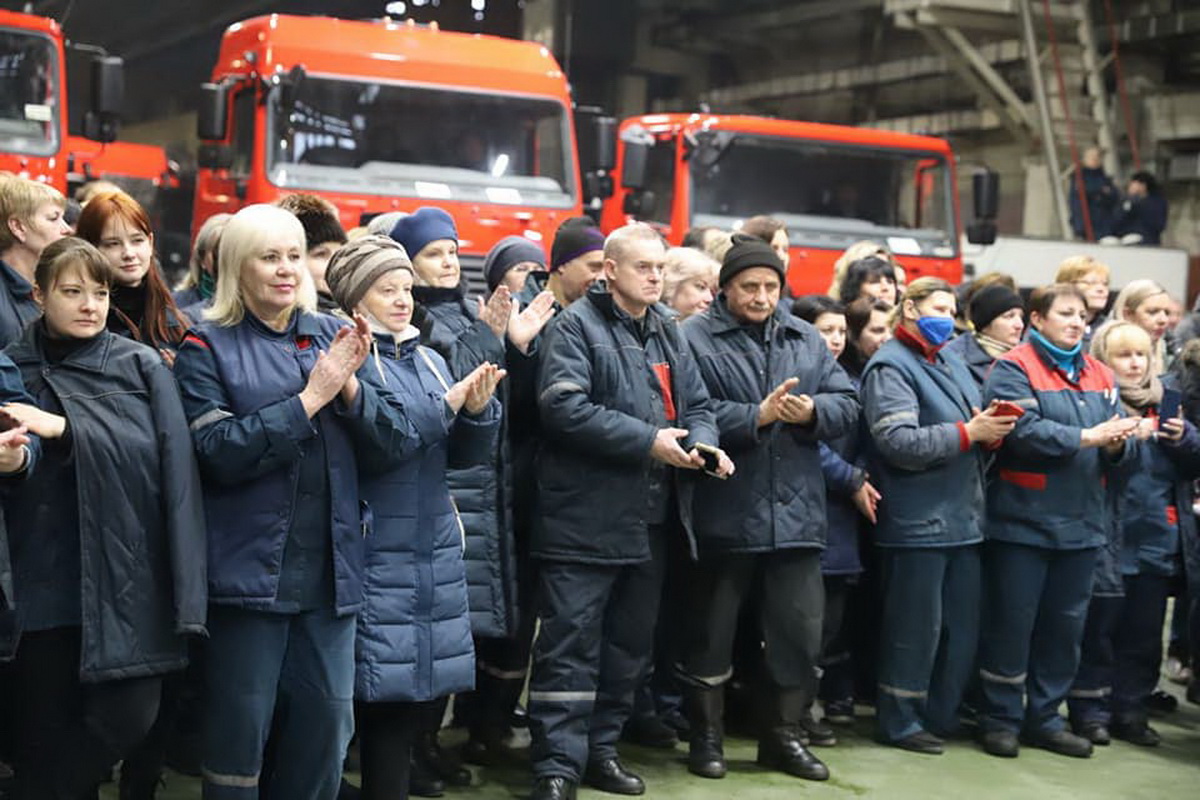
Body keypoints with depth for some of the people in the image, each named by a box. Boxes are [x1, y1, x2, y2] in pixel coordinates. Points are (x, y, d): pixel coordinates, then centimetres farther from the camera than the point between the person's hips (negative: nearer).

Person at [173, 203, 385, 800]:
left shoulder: (331, 335, 10)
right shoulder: (208, 347, -1)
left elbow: (378, 434, 5)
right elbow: (217, 449, -14)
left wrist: (348, 384, -14)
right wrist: (310, 398, -17)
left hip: (330, 565, 4)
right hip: (249, 565, -4)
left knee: (327, 720, 9)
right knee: (240, 728, 2)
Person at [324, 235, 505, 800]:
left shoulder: (430, 361, 15)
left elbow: (463, 453, 10)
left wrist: (478, 408, -9)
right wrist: (447, 404, -18)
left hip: (434, 552, 7)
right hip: (374, 556, -7)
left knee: (413, 693, 9)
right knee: (379, 696, -6)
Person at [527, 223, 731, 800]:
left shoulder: (668, 333, 17)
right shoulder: (577, 326, -7)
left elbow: (697, 404, 18)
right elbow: (564, 407, -20)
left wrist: (702, 442, -6)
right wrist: (648, 441, -20)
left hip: (650, 519, 8)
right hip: (585, 518, -8)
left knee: (630, 643, 15)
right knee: (570, 645, -5)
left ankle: (601, 749, 27)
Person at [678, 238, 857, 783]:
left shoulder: (806, 340, 13)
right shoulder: (695, 338, -4)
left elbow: (846, 404, 7)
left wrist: (813, 411, -13)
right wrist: (756, 417, -19)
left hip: (795, 513, 4)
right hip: (723, 513, -4)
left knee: (800, 631, 9)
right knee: (711, 631, 7)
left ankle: (783, 734, 24)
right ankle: (705, 736, 22)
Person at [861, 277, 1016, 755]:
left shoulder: (952, 366, 18)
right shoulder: (890, 367, -9)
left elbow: (978, 427, 19)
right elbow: (898, 442, -21)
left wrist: (993, 427, -4)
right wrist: (969, 433, -16)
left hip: (962, 519, 8)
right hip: (917, 522, -8)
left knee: (962, 625, 13)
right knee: (916, 627, 0)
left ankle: (941, 716, 26)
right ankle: (900, 721, 13)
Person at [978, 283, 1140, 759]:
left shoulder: (1099, 376, 14)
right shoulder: (1013, 369, -7)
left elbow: (1114, 440, 9)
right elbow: (1023, 430, -21)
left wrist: (1117, 442, -14)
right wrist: (1086, 437, -19)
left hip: (1081, 523, 6)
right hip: (1023, 521, -6)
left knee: (1065, 626, 12)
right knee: (1011, 624, 1)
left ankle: (1044, 717, 24)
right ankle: (1001, 719, 13)